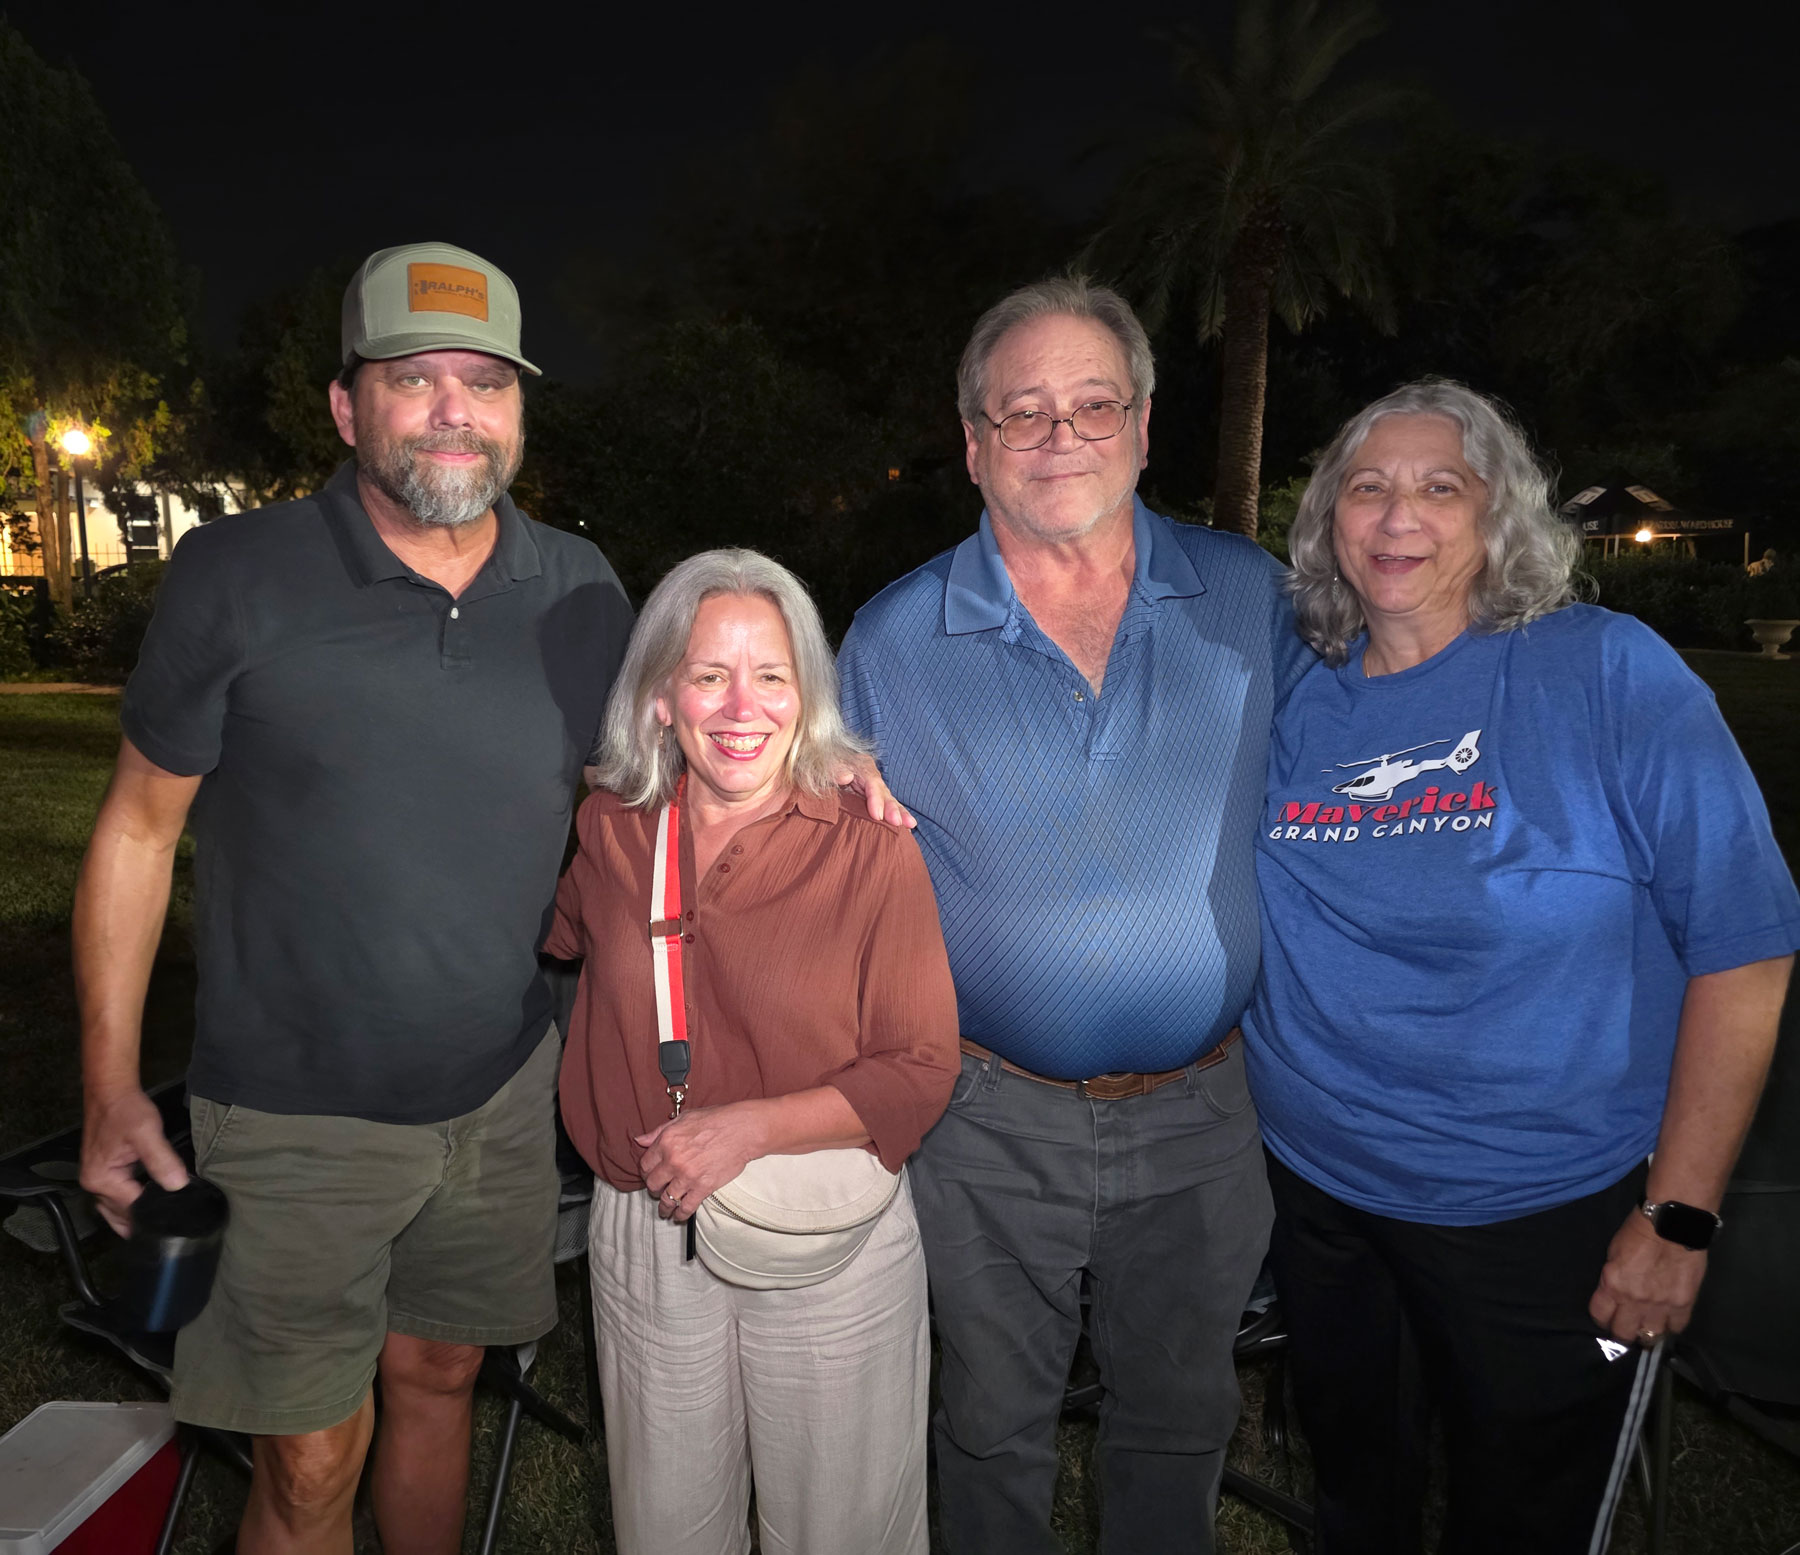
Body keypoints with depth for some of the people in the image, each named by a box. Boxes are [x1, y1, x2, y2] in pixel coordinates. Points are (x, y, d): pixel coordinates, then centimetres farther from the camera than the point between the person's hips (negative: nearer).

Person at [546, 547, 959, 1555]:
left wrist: (750, 1127, -21)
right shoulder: (608, 832, -2)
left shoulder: (871, 848, -14)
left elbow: (922, 1072, -12)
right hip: (645, 1241, 3)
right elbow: (556, 943, 21)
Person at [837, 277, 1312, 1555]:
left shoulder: (1248, 598, -4)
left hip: (1203, 1116, 1)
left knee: (1180, 1422, 23)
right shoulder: (892, 640, -6)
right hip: (991, 1121, -1)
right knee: (996, 1428, 20)